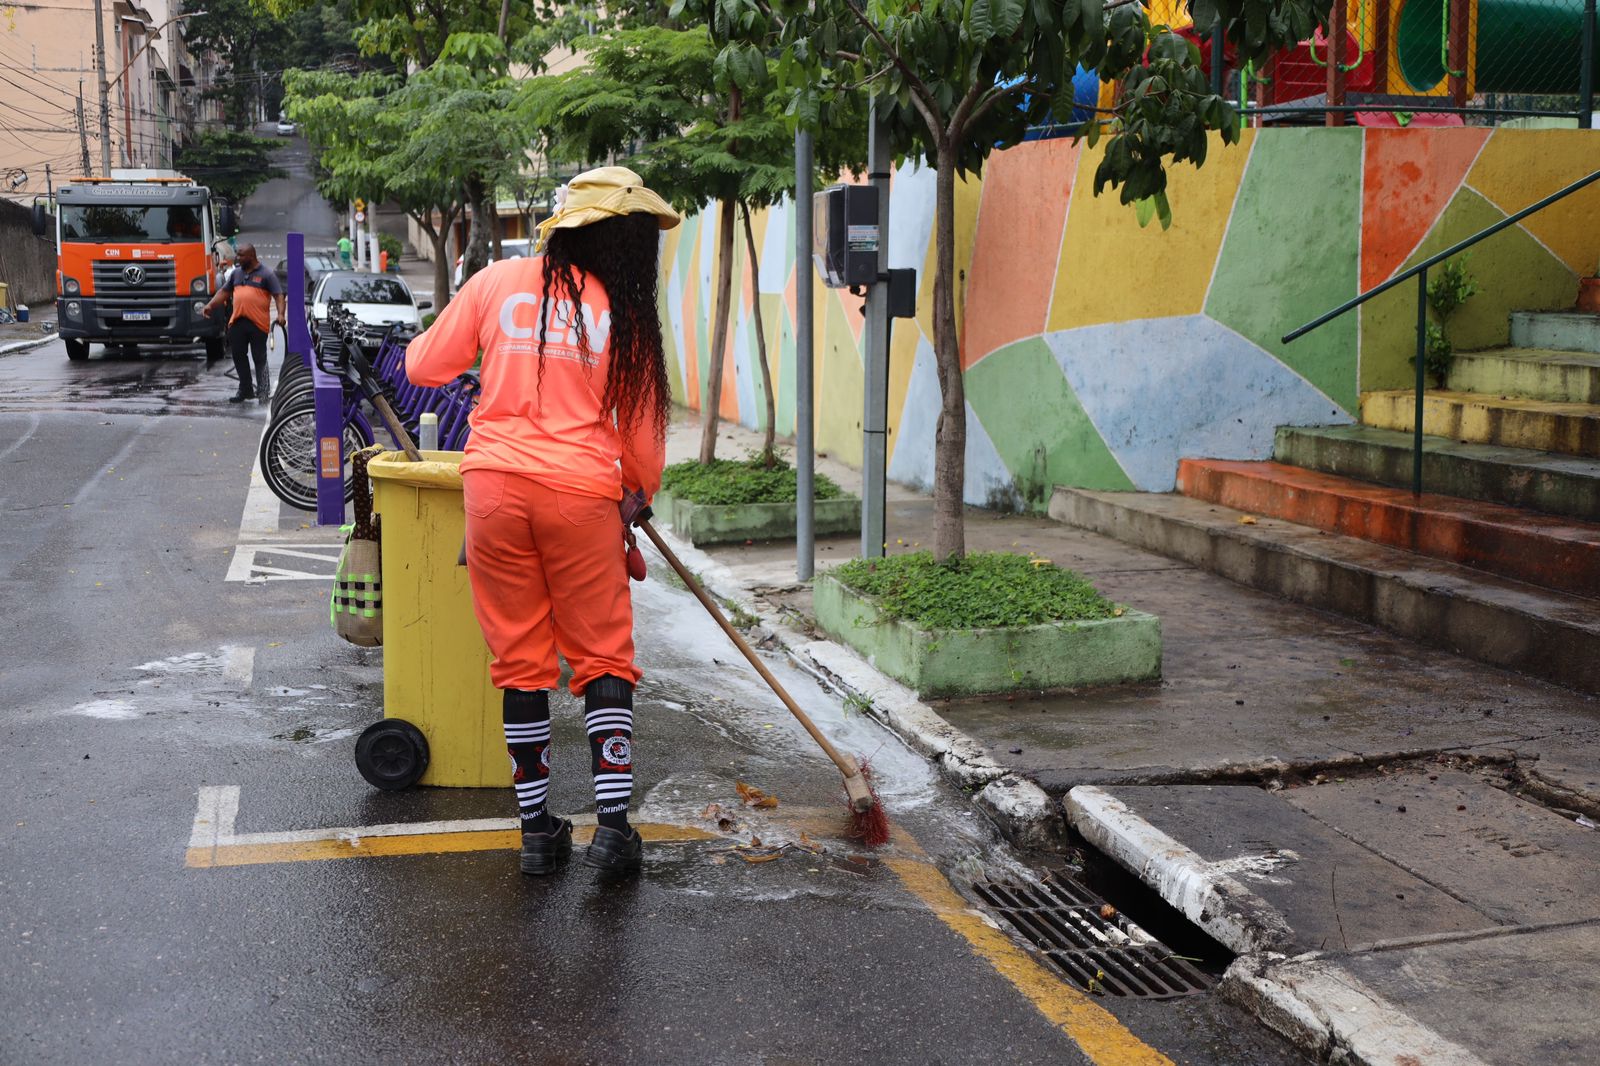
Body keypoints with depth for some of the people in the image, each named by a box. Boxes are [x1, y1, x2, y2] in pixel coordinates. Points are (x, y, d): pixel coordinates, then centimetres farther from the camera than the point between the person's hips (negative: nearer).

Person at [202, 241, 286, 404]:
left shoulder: (266, 274, -1)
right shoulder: (236, 273, 16)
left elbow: (279, 296, -6)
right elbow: (224, 291, 20)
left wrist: (281, 314, -21)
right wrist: (210, 306, 8)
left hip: (258, 323, -6)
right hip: (237, 322, 6)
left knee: (259, 358, -1)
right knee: (239, 357, 9)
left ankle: (263, 391, 6)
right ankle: (245, 390, 20)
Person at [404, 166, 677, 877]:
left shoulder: (497, 282, 5)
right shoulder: (625, 312, 3)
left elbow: (425, 368, 10)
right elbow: (641, 426, 8)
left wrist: (422, 342, 33)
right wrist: (642, 493, 25)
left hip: (495, 485, 2)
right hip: (582, 492, -2)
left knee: (520, 660, 10)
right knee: (603, 657, 9)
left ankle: (537, 829, 15)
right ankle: (613, 825, 4)